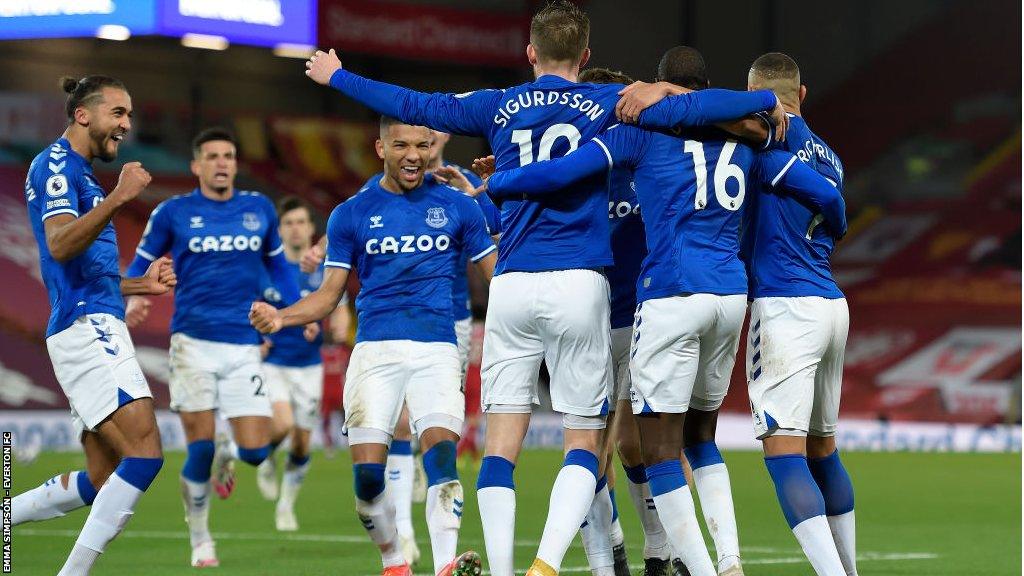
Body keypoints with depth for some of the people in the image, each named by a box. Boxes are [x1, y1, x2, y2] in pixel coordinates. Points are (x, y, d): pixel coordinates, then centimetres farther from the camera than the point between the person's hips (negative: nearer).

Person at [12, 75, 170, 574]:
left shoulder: (80, 173, 25)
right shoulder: (55, 164, -6)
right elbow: (60, 245, -23)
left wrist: (141, 283, 19)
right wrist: (116, 199, -33)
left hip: (101, 330, 10)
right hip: (85, 328, -10)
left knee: (103, 480, 9)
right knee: (145, 451, -18)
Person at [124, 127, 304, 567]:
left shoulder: (259, 209, 8)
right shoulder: (174, 212, 1)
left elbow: (277, 264, 22)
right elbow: (142, 261, 10)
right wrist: (134, 297, -10)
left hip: (244, 346, 2)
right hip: (193, 342, -2)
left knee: (256, 451, -7)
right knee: (200, 448, -7)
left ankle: (227, 456, 32)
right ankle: (200, 540, 13)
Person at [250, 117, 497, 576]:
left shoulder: (457, 207, 10)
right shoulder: (352, 214, 9)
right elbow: (329, 295, 10)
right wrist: (280, 317, -7)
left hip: (436, 349, -1)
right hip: (375, 349, 1)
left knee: (441, 451, -23)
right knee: (367, 471, -8)